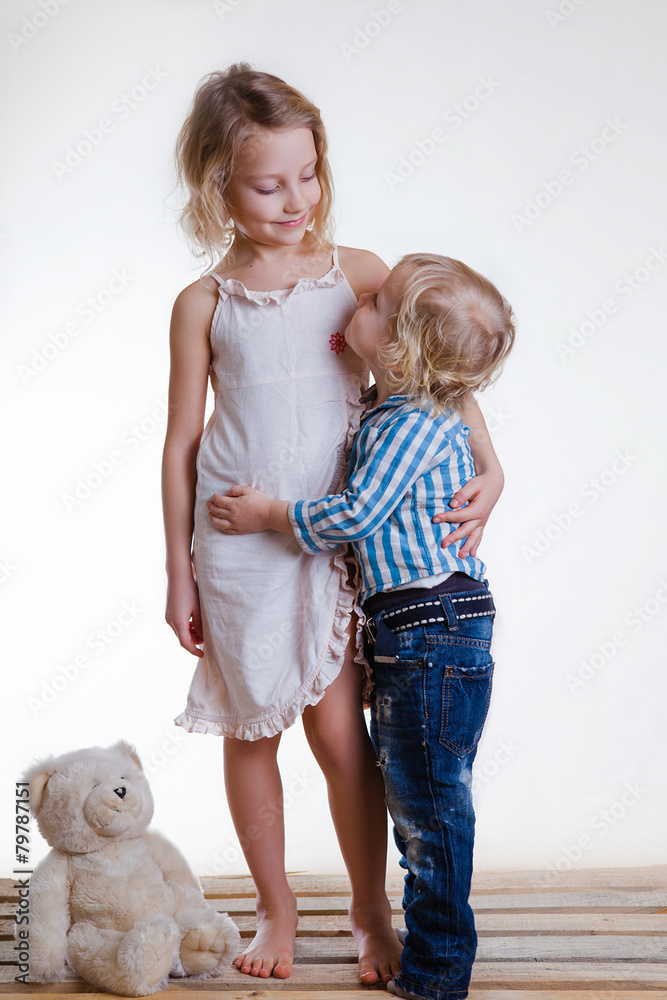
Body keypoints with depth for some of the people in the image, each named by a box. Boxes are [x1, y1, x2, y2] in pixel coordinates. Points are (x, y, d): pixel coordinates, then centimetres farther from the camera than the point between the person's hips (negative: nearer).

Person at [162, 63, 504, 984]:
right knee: (252, 731, 10)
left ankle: (371, 911, 23)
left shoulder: (355, 273, 0)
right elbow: (181, 444, 3)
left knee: (340, 732, 0)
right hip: (235, 542, 0)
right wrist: (179, 572, 4)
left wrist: (489, 466, -11)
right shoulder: (203, 304, -1)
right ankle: (275, 908, 31)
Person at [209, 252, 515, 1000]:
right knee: (409, 790, 18)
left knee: (429, 796, 0)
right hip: (410, 627, 10)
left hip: (436, 622, -10)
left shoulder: (414, 423, -17)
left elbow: (354, 516, -19)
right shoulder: (388, 409, 12)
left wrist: (269, 515, -6)